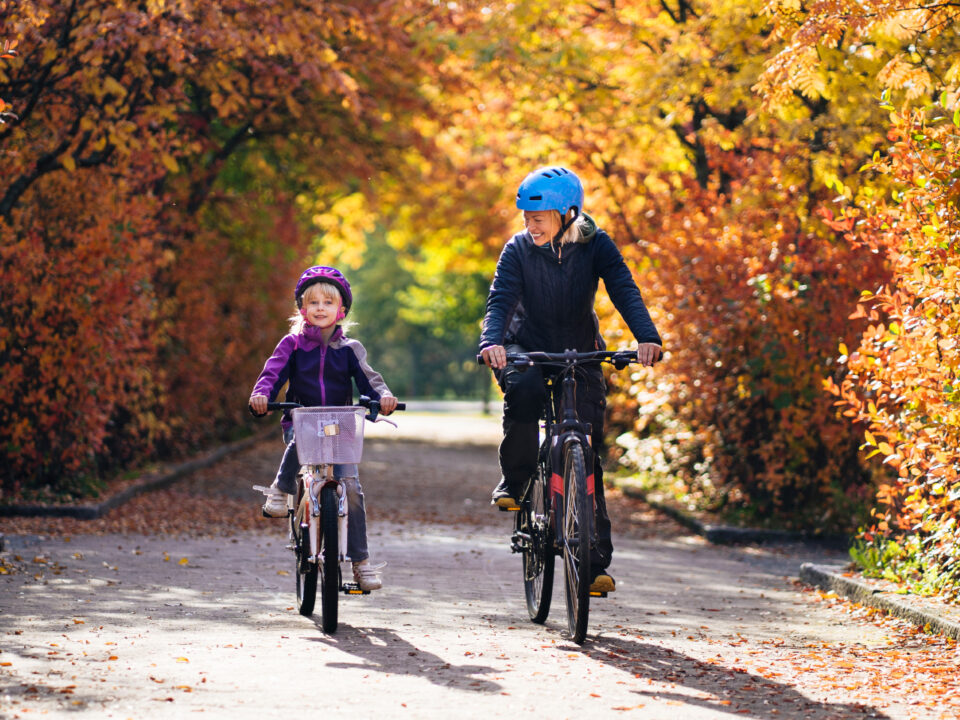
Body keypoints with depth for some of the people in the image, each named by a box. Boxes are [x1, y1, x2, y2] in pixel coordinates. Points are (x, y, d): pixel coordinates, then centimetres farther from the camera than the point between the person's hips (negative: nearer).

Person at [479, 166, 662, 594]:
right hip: (526, 350, 0)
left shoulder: (595, 245, -11)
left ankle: (596, 562, -3)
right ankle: (514, 480, -13)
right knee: (522, 390, -37)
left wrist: (647, 337, -42)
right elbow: (500, 299, -23)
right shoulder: (518, 249, -11)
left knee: (588, 455, -7)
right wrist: (491, 342, -44)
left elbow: (625, 291, -23)